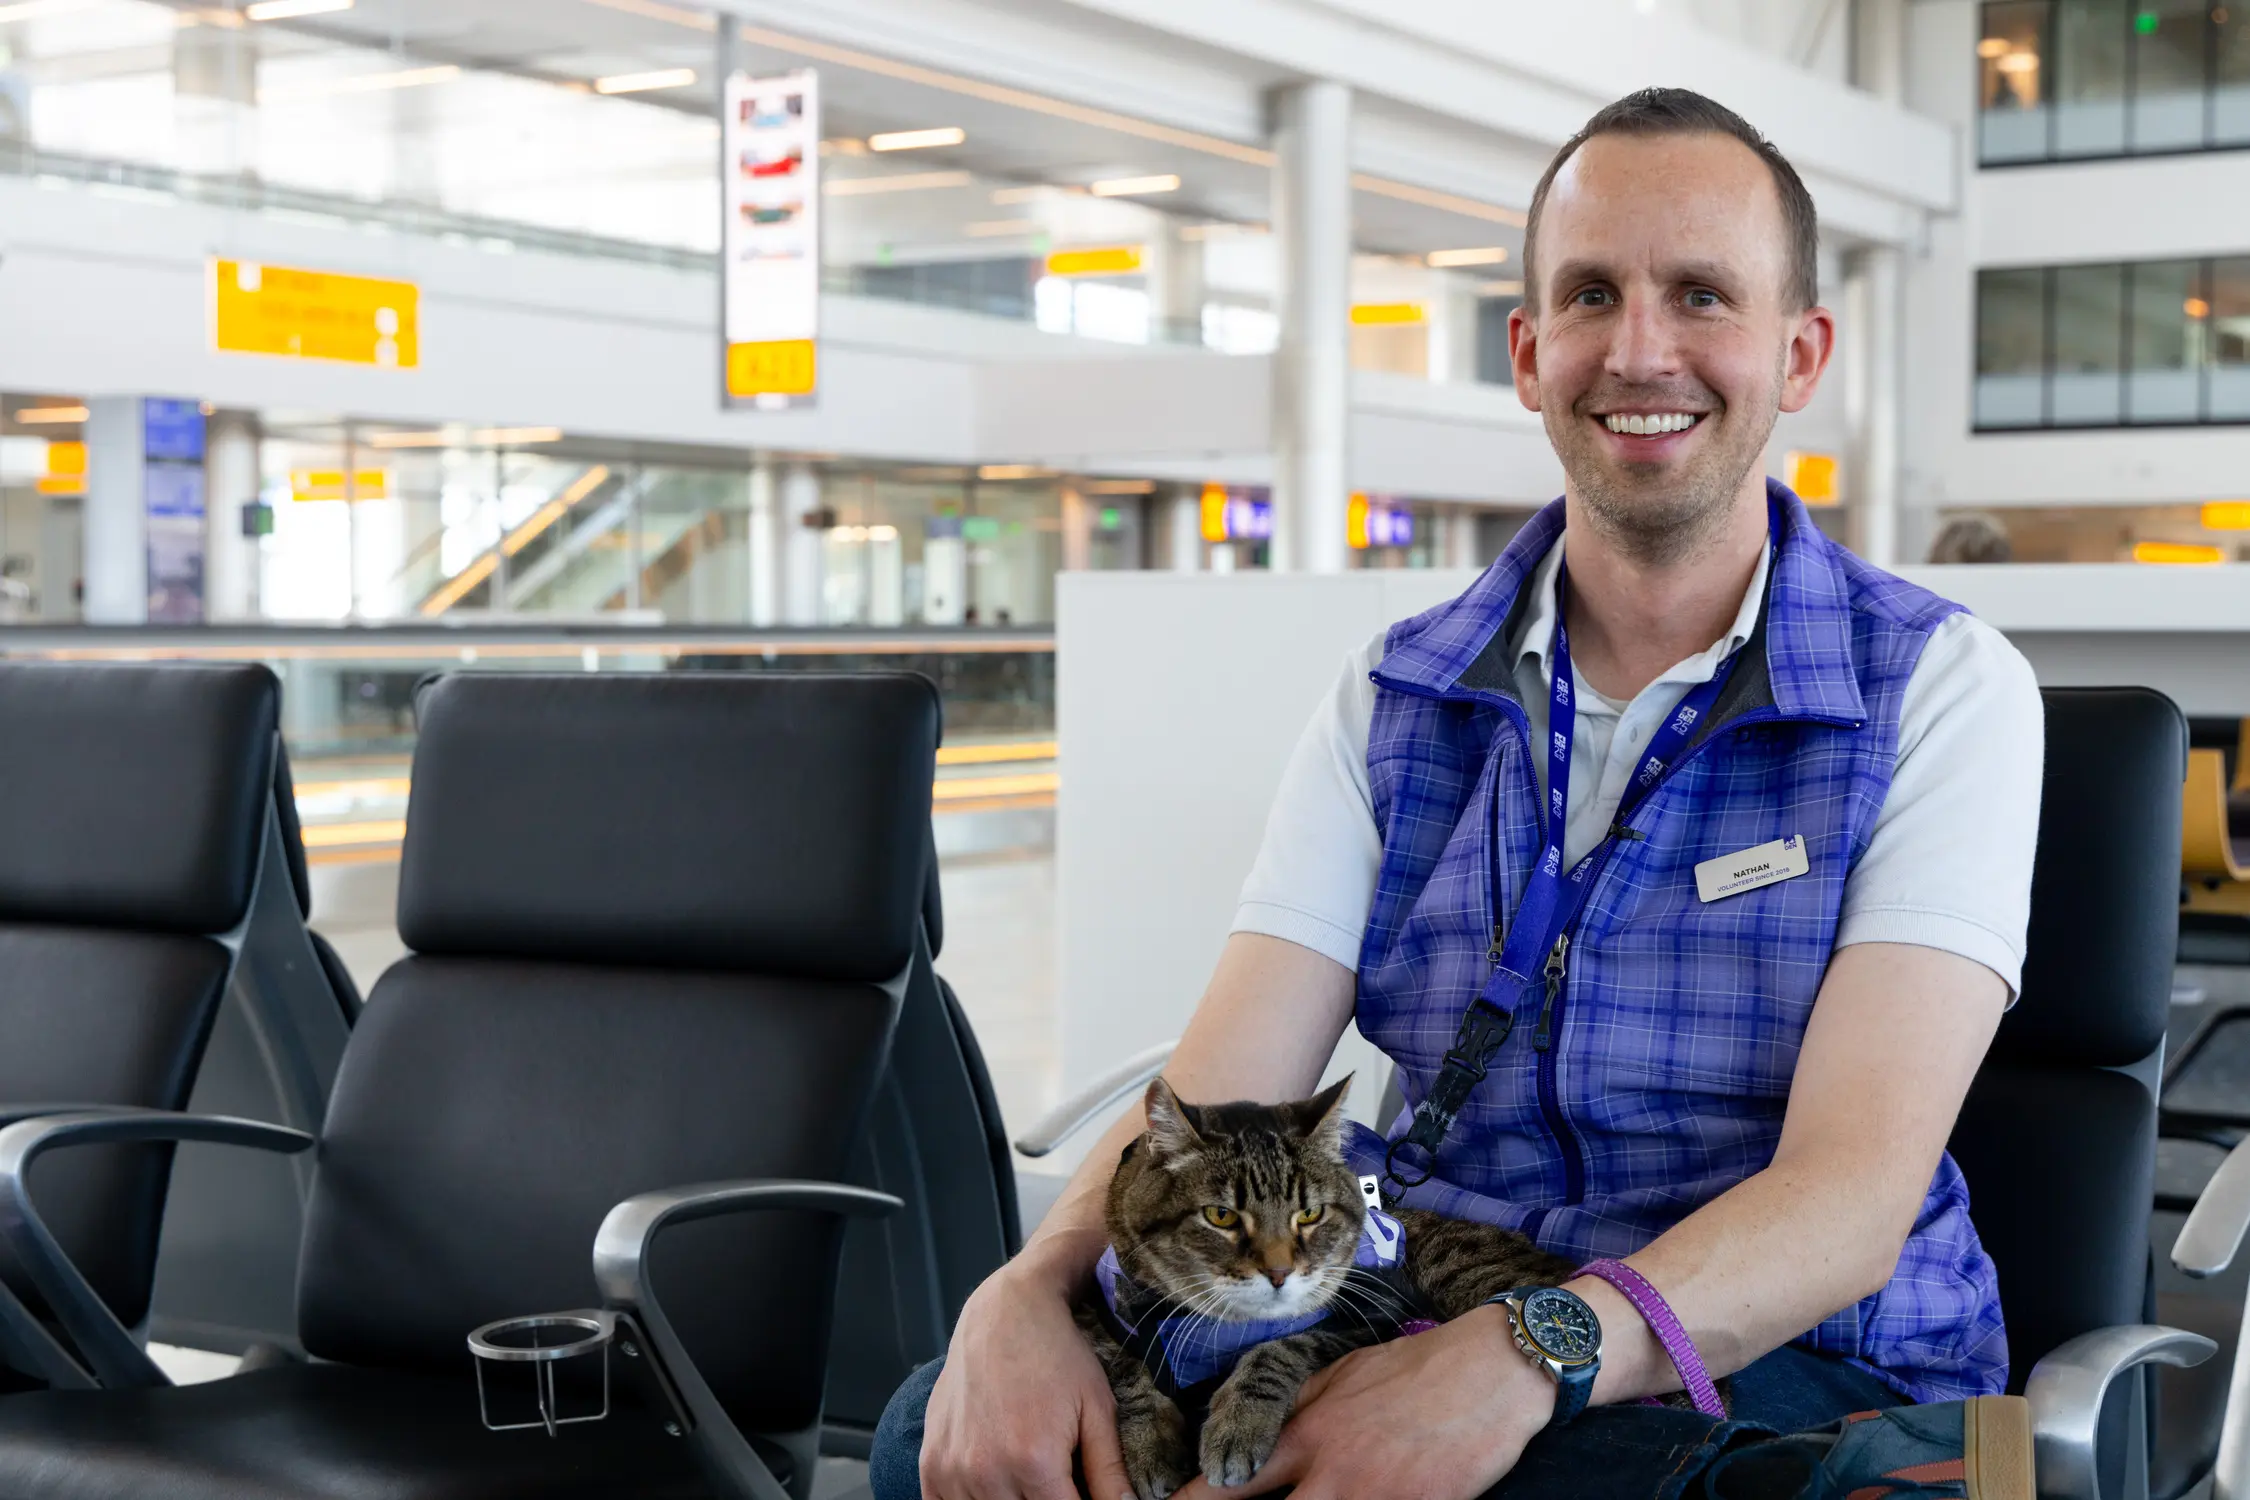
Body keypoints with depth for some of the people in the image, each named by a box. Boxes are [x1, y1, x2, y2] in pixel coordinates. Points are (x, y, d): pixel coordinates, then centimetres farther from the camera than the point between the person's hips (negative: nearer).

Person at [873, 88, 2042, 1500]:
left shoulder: (1944, 690, -5)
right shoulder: (1396, 697, 7)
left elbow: (1855, 1187, -17)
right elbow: (1216, 1102, -3)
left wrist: (1529, 1361, -35)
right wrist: (1026, 1294, -26)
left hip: (1795, 1361, -2)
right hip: (1414, 1326, 3)